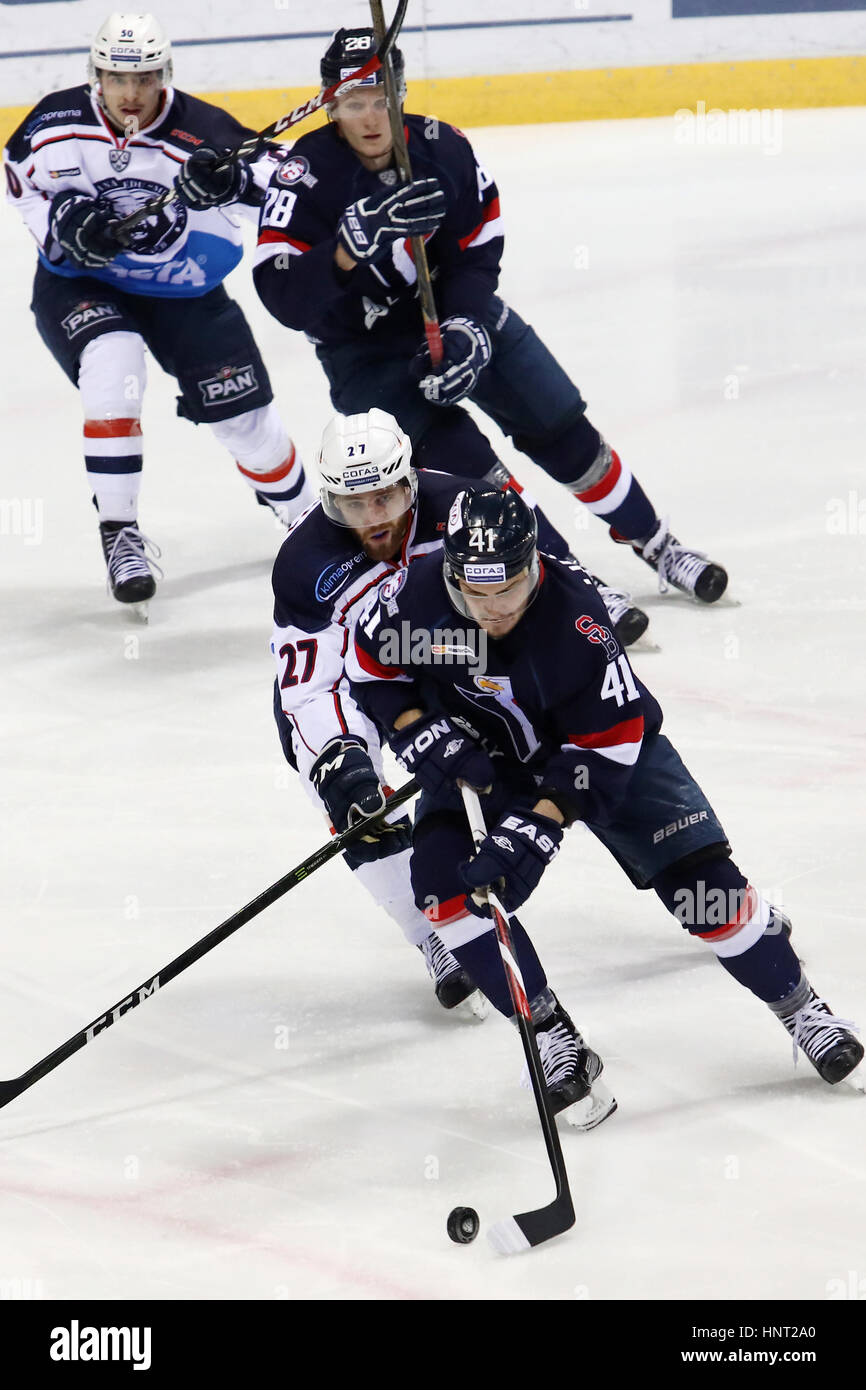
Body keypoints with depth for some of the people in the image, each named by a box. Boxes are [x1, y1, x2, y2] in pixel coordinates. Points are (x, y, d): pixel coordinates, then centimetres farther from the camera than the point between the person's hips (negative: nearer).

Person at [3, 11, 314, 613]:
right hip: (80, 285, -1)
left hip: (182, 290, 1)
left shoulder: (201, 132, -23)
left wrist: (235, 179, -50)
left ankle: (305, 513, 33)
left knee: (244, 413, 2)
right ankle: (119, 531, -19)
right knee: (112, 364, -31)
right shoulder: (57, 124, -16)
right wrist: (65, 224, -19)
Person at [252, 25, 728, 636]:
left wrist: (464, 328, -23)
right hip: (365, 345, -3)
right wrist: (352, 248, -47)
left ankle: (652, 542, 21)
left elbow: (477, 252, -7)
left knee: (561, 427, 3)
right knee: (457, 458, -21)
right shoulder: (307, 176, -23)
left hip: (455, 311, 4)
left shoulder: (442, 149, -14)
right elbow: (282, 295, -32)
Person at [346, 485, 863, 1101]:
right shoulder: (417, 593, -26)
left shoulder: (576, 614, -34)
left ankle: (800, 1007, 11)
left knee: (697, 871, -10)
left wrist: (540, 823, -37)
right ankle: (550, 1033, -7)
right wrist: (423, 735, -20)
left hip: (608, 746, -3)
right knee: (445, 878, -20)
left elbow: (608, 743, -29)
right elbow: (370, 666, -5)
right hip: (480, 756, 3)